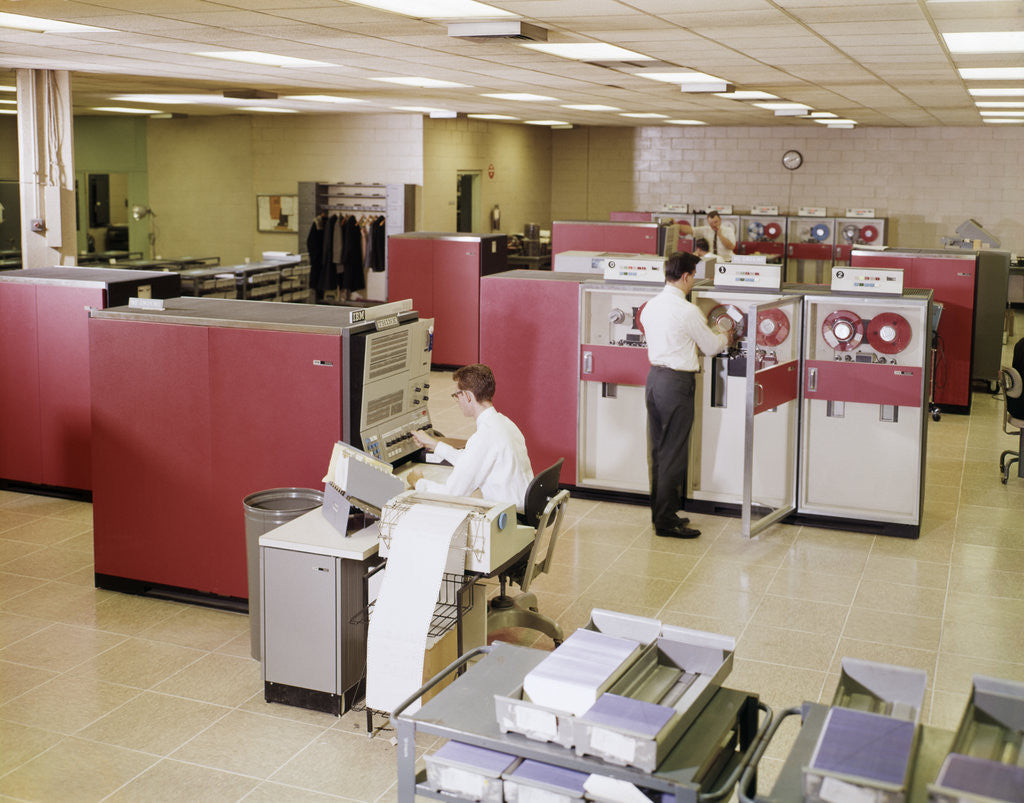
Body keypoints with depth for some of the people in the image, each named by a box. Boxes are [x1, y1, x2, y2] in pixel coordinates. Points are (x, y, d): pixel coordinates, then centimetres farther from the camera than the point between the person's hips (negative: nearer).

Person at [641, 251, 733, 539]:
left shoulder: (651, 305, 7)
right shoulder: (687, 311, -17)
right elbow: (711, 347, -6)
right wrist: (726, 339, 17)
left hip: (654, 377, 8)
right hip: (676, 382, -8)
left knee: (659, 450, 15)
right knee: (673, 453, -2)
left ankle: (661, 512, 25)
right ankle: (666, 521, 3)